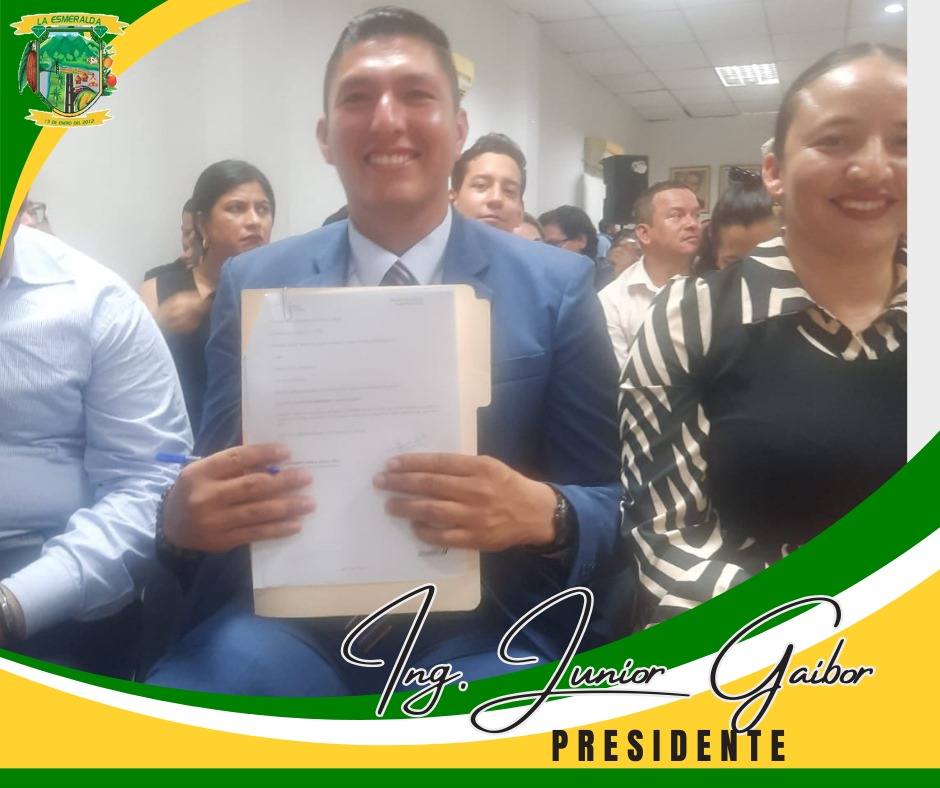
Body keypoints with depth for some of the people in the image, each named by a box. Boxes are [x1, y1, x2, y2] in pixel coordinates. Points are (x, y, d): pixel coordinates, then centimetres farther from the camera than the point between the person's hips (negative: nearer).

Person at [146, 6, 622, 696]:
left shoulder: (557, 287, 1)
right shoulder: (252, 284, 6)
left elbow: (619, 505, 1)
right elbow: (217, 486, 8)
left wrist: (542, 515, -22)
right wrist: (184, 517, -17)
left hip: (479, 633, 0)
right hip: (292, 623, 2)